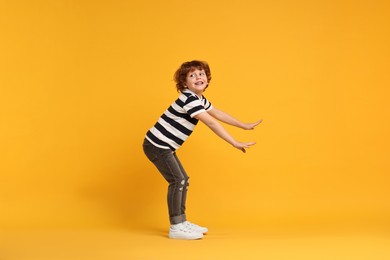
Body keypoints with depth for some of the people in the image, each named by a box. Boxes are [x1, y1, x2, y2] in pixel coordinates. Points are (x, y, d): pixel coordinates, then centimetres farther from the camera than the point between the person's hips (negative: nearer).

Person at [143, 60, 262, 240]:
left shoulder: (200, 99, 10)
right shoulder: (189, 99, -23)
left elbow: (218, 114, 21)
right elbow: (212, 123, -27)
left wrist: (244, 126, 24)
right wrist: (235, 144, -26)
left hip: (165, 147, 10)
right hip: (156, 145, -10)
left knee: (183, 180, 11)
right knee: (177, 180, -13)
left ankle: (182, 222, 20)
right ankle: (175, 227, -7)